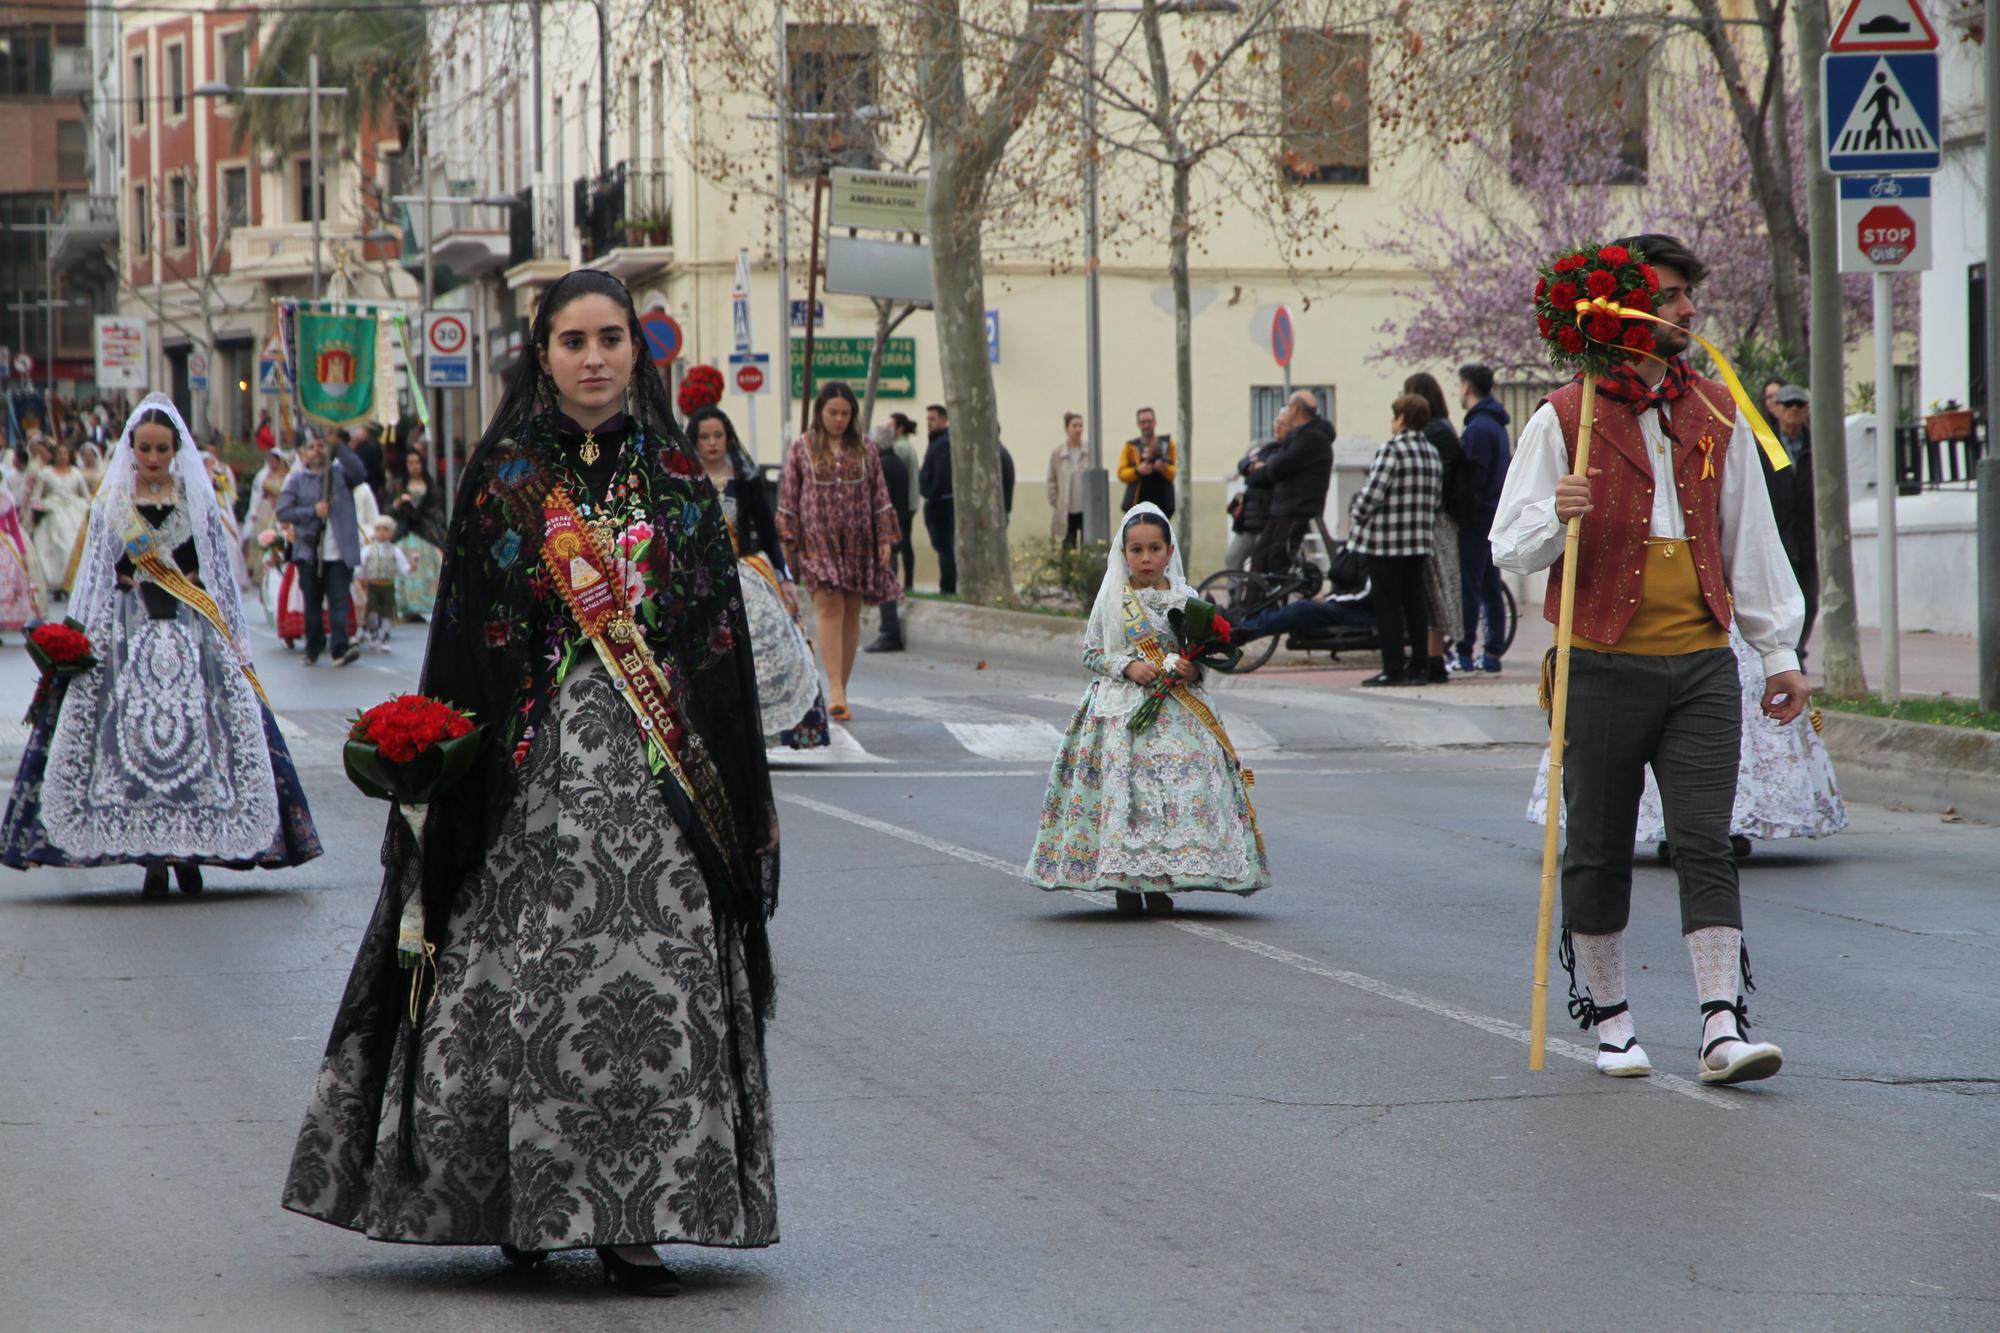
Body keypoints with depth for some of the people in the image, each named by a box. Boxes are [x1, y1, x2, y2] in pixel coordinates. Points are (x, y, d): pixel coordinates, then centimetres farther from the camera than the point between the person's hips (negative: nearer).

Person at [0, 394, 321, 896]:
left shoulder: (198, 500, 9)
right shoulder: (111, 503, 9)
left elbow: (219, 573, 12)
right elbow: (97, 576, 11)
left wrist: (231, 637, 6)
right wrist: (83, 641, 4)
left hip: (192, 634, 0)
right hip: (128, 632, 0)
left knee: (195, 735, -10)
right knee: (135, 736, -10)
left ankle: (189, 853, -3)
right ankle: (153, 858, -9)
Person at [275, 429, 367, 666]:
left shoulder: (339, 472, 8)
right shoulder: (296, 480, 7)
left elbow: (359, 474, -14)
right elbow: (283, 511, -1)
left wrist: (338, 446, -14)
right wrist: (313, 511, -13)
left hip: (338, 554, -1)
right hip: (309, 552, 1)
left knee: (338, 600, -11)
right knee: (312, 602, 9)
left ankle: (341, 648, -18)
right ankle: (313, 648, 20)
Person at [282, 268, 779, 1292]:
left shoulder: (674, 473, 10)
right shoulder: (505, 476, 5)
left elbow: (715, 630, 10)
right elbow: (469, 632, 2)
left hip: (651, 769, 1)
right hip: (534, 759, -1)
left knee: (651, 976, -6)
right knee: (528, 973, -3)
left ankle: (625, 1218, -4)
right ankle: (523, 1205, 7)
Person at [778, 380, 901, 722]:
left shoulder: (864, 450, 10)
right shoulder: (802, 449, 4)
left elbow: (880, 496, 12)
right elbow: (788, 498, 5)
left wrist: (885, 539, 5)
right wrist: (787, 542, 0)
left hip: (857, 542, 3)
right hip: (818, 540, -3)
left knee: (851, 613, 3)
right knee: (829, 607, -16)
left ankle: (841, 690, 9)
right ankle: (836, 692, -23)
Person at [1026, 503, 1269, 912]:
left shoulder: (1185, 598, 6)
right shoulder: (1111, 599, 2)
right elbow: (1091, 652, 5)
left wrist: (1193, 669, -8)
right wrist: (1127, 666, -11)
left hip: (1178, 708, 1)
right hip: (1122, 707, -1)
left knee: (1179, 785, -7)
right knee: (1123, 786, -7)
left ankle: (1160, 882, 2)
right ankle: (1126, 882, 2)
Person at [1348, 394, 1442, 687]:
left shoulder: (1392, 450, -14)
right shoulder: (1432, 453, 11)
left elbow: (1373, 492, -18)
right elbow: (1436, 496, 14)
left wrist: (1355, 514, -1)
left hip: (1385, 541, -8)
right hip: (1420, 541, 8)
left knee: (1386, 606, -3)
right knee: (1414, 603, 12)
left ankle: (1393, 668, -5)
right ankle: (1419, 665, 13)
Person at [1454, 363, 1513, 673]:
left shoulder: (1478, 427, -15)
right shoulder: (1496, 424, 15)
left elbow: (1475, 477, -20)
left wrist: (1465, 513, -17)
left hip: (1477, 519, -10)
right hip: (1496, 515, 10)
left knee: (1468, 588, -8)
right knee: (1490, 587, 11)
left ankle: (1463, 653, -9)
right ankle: (1492, 654, 12)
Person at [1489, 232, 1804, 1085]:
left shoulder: (1717, 417, 11)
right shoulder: (1563, 420, 0)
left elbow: (1752, 542, 17)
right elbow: (1510, 550, -1)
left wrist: (1778, 652, 14)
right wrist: (1555, 518, -22)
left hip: (1702, 663, 2)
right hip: (1603, 664, -2)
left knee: (1706, 845, -6)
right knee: (1599, 850, 6)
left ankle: (1722, 1030, -10)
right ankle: (1608, 1020, 20)